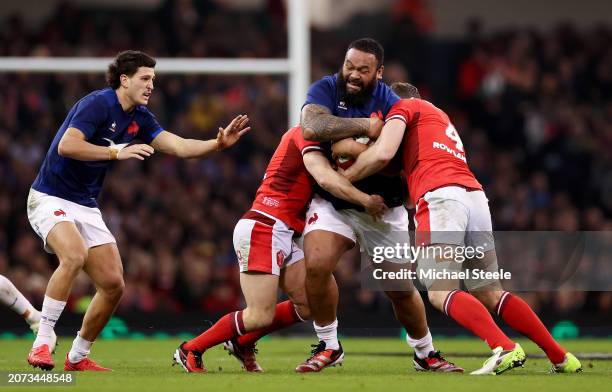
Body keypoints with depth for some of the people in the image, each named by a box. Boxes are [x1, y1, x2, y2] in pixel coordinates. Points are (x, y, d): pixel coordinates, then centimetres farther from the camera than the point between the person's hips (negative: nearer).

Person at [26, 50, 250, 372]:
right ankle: (41, 344, -30)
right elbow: (66, 146, -29)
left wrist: (218, 144, -14)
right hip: (51, 198, -8)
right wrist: (117, 152, -32)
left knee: (113, 285, 0)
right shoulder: (97, 104, -17)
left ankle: (78, 357, 16)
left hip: (86, 206, 8)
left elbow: (179, 146, 1)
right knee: (75, 254, -35)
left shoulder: (139, 118, 7)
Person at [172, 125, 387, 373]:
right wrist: (366, 201, -17)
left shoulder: (298, 135, 21)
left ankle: (242, 342, 15)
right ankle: (190, 350, 4)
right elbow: (326, 178, -23)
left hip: (282, 236, 10)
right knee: (261, 316, -11)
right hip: (262, 229, -10)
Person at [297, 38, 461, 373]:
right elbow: (312, 128, -30)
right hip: (333, 204, 0)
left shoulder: (390, 103, -8)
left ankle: (426, 354, 30)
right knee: (316, 265, -25)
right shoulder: (325, 90, -9)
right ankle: (328, 346, -5)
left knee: (401, 289, 5)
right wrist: (366, 126, -28)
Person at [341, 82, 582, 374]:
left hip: (441, 197, -8)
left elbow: (383, 153, -1)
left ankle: (505, 349, -29)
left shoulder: (403, 107, 13)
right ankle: (561, 358, 3)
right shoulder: (440, 117, 37)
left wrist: (344, 177, 11)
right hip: (475, 195, 8)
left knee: (440, 293, -12)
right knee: (490, 294, 9)